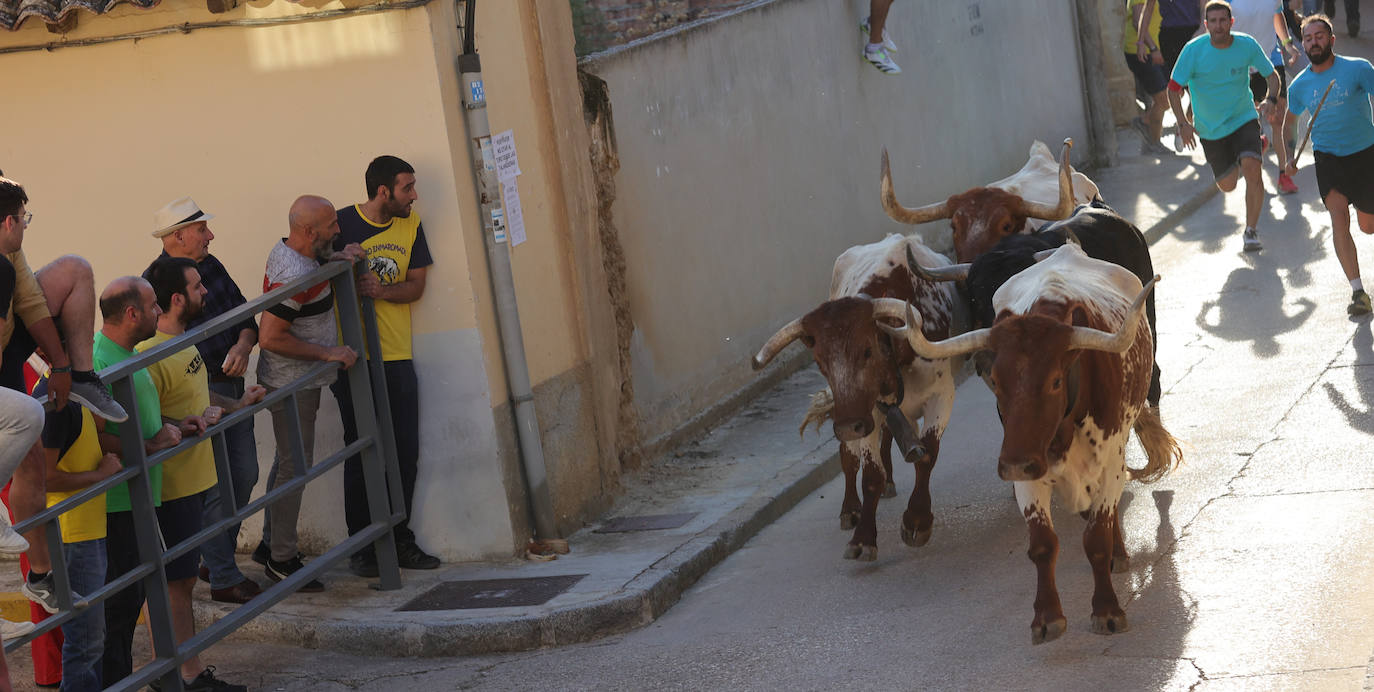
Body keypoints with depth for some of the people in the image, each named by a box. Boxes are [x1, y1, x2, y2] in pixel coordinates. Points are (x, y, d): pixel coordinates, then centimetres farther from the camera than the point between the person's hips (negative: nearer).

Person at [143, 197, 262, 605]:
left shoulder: (211, 266, 10)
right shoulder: (155, 282, -13)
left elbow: (245, 314, 13)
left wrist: (243, 344, -9)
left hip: (231, 385, 8)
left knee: (244, 475, 11)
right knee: (215, 485, -6)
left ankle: (217, 561, 26)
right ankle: (223, 579, 2)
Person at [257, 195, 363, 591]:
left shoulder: (287, 248, 3)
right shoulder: (295, 276, -27)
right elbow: (270, 337, -28)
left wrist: (336, 257, 6)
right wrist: (328, 354, -22)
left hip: (296, 380, 11)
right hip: (292, 383, -10)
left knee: (288, 462, 17)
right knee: (295, 467, -4)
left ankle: (274, 545, 27)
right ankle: (281, 560, 4)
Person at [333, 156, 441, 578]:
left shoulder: (410, 226, 8)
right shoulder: (342, 224, -7)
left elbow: (416, 286, 5)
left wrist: (381, 290, -14)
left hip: (397, 356, 5)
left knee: (405, 452, 5)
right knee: (361, 454, 0)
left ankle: (399, 540, 18)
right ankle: (362, 547, 8)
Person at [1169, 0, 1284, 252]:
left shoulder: (1247, 45, -11)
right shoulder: (1193, 50, -15)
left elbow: (1272, 75, 1)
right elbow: (1173, 89, -10)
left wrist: (1271, 99, -20)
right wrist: (1183, 124, -21)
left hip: (1244, 119, 0)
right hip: (1210, 129, 0)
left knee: (1251, 168, -23)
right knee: (1227, 186, 7)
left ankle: (1251, 230, -8)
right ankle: (1235, 162, 47)